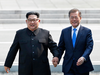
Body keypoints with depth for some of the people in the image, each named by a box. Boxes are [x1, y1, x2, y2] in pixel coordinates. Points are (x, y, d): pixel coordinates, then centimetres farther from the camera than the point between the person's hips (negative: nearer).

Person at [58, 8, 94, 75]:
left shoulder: (87, 31, 0)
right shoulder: (64, 31, 9)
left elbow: (89, 46, -10)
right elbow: (61, 47, 9)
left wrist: (83, 57, -29)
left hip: (82, 67, -1)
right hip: (68, 68, 1)